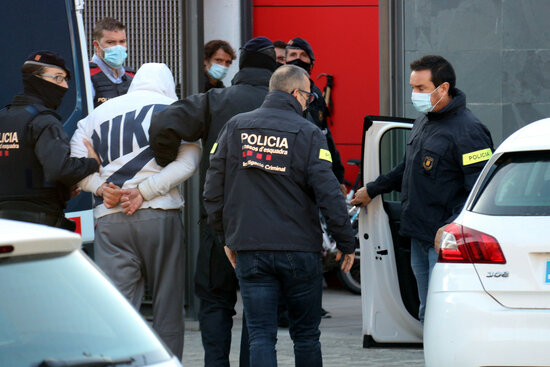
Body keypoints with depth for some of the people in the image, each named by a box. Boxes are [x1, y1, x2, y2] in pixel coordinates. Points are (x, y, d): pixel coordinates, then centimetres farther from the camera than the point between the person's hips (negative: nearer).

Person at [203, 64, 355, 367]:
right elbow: (327, 193, -10)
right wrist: (346, 242, -2)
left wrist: (226, 237, 18)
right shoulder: (307, 133, -5)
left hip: (249, 251, 2)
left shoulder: (235, 128, 6)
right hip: (299, 250, -2)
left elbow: (213, 190, 8)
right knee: (306, 335, 11)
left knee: (260, 336, 1)